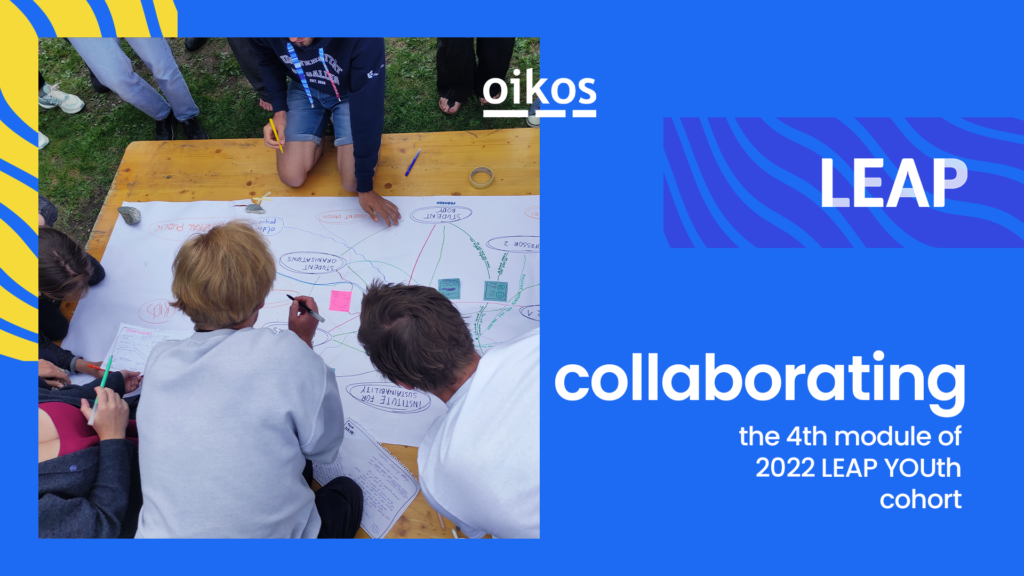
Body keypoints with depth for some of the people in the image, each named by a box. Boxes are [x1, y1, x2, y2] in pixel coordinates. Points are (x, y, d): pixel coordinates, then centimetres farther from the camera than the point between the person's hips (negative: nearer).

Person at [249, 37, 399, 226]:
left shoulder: (364, 38, -42)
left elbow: (368, 108, -34)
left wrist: (365, 187, -29)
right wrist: (279, 110, -17)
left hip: (351, 94, -2)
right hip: (304, 90, 3)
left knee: (353, 182, -12)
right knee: (292, 177, -7)